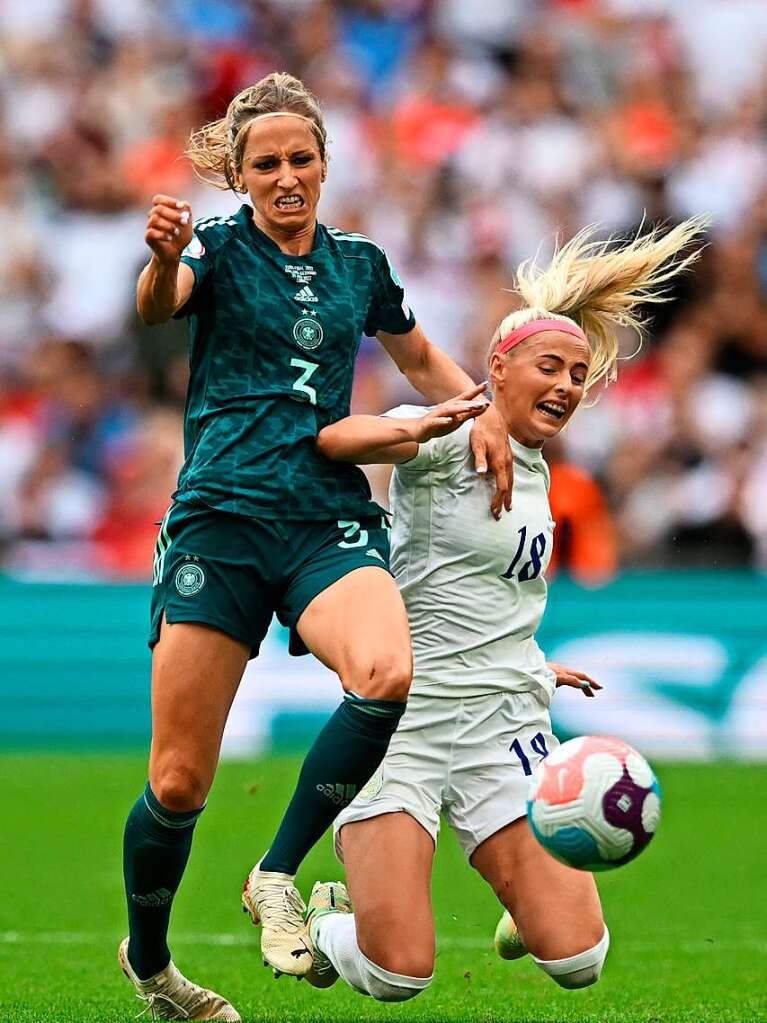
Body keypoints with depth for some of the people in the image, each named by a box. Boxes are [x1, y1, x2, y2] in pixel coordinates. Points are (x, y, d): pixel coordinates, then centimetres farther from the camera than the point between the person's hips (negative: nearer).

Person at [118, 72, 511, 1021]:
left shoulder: (359, 262, 15)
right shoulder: (220, 246, 2)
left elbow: (421, 358, 33)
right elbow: (159, 304, -22)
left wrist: (483, 410, 13)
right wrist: (163, 259, -46)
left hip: (329, 523, 3)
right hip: (220, 517, -2)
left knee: (390, 675, -31)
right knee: (178, 780, -5)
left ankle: (278, 874, -14)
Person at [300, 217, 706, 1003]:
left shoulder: (535, 471, 15)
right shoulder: (452, 439, -9)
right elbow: (336, 438, -31)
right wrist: (415, 428, -50)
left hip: (504, 724, 6)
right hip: (404, 715, -6)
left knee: (577, 961, -8)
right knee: (398, 974, -13)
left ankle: (528, 903, 30)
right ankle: (328, 920, 23)